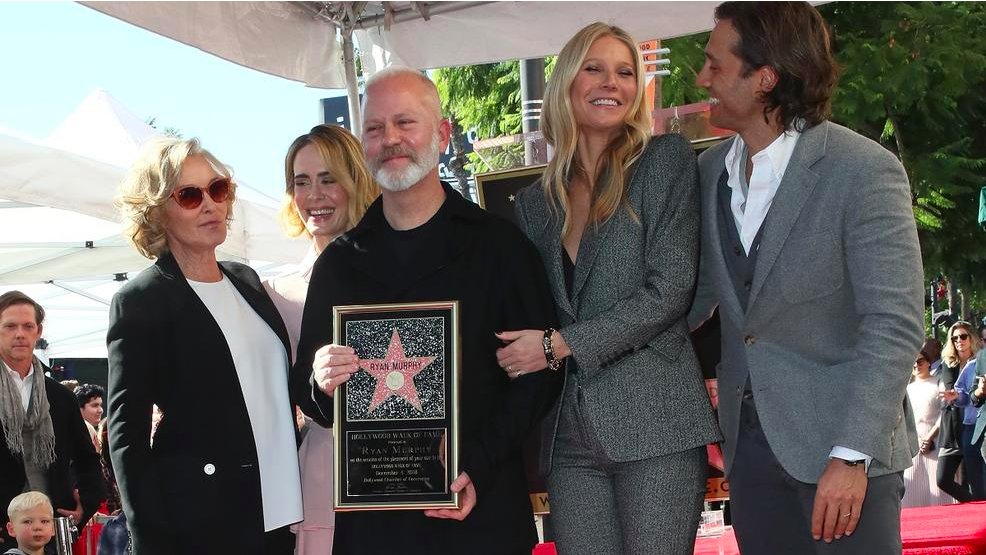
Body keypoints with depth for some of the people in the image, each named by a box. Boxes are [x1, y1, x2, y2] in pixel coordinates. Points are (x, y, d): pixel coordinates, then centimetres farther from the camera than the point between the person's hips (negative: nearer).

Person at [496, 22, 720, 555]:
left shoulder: (666, 160, 2)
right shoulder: (535, 201, 14)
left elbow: (670, 291, -8)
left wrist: (560, 345, -9)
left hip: (654, 421, -4)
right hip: (569, 433, 4)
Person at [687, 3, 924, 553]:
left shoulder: (864, 170, -14)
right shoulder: (710, 172, 6)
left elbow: (895, 325, -17)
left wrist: (851, 453, -21)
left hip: (843, 445, -6)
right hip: (750, 441, 6)